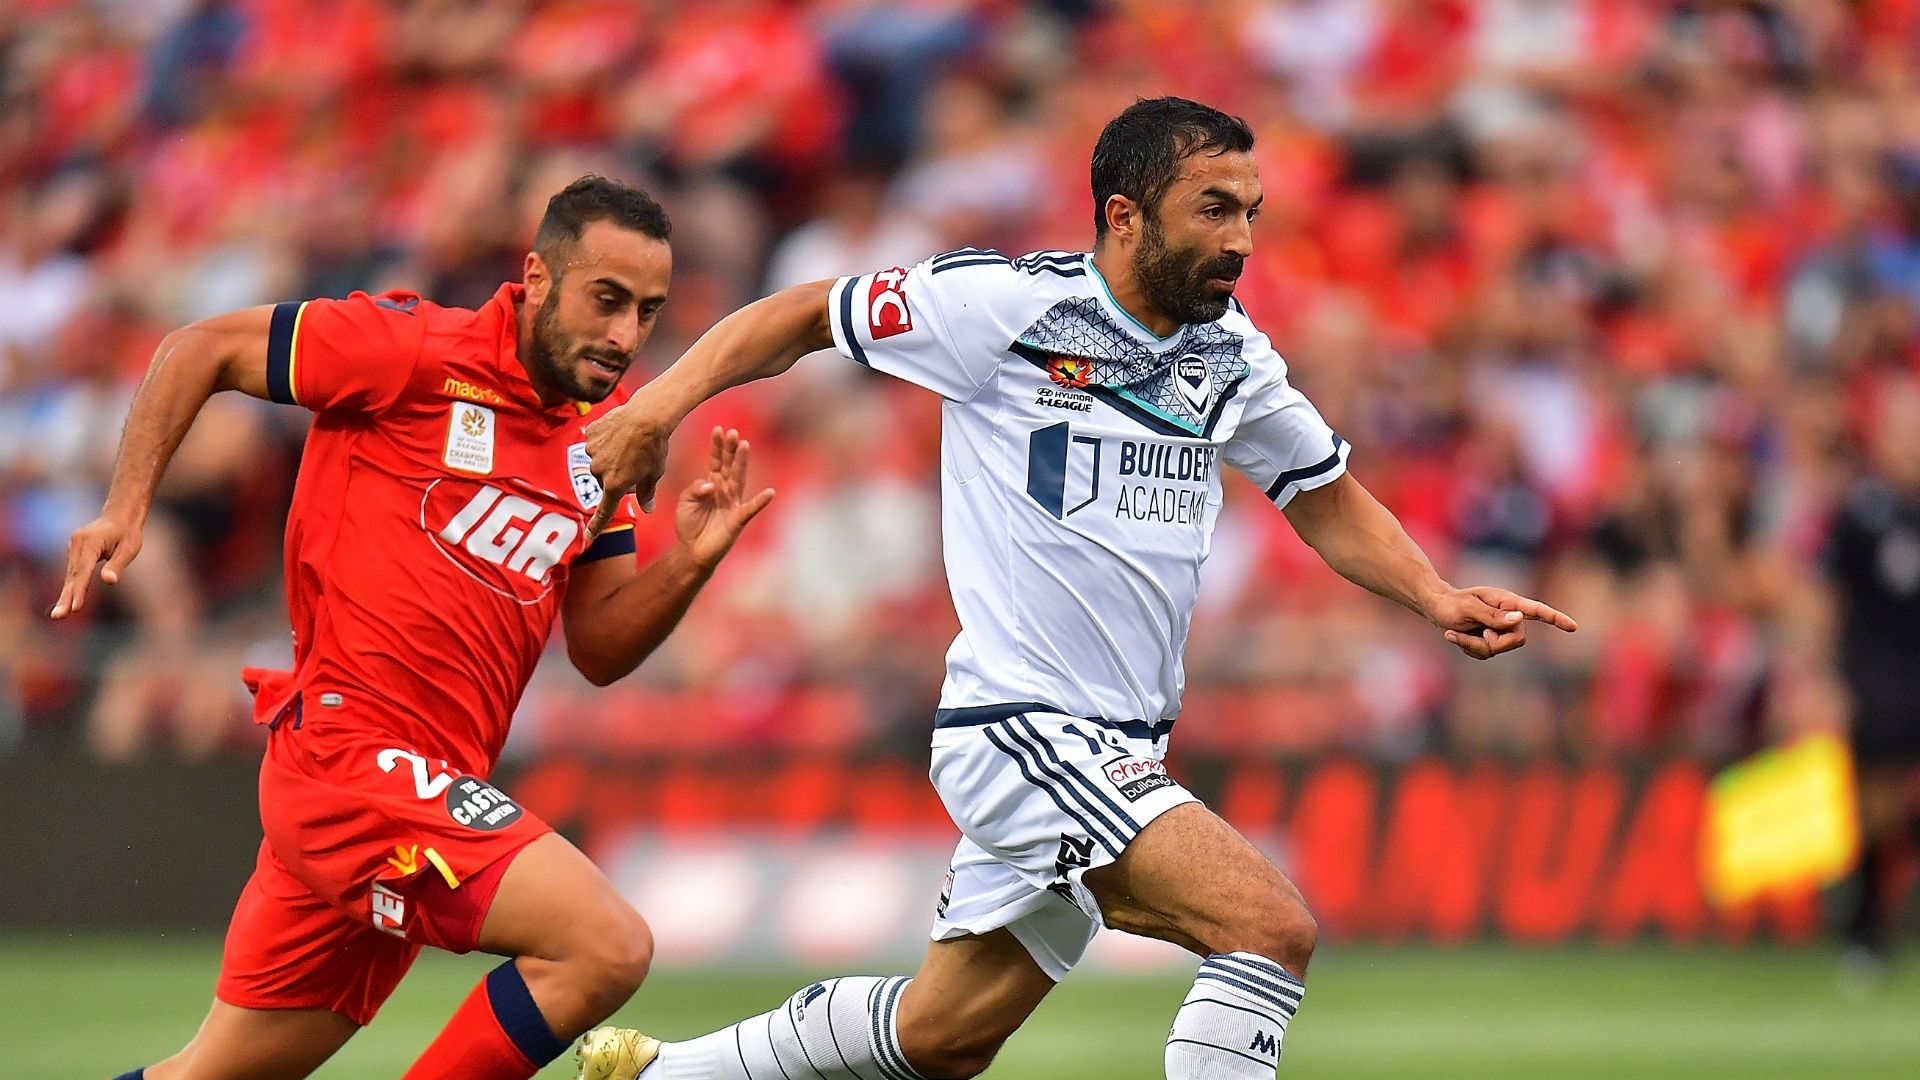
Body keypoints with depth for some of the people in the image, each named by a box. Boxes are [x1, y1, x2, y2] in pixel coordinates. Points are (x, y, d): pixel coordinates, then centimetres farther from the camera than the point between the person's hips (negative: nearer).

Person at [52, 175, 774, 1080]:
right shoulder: (419, 352, -9)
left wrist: (687, 563, -5)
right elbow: (203, 350, -1)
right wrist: (124, 510, -8)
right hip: (353, 756, -8)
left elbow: (600, 648, 13)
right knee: (607, 946, -22)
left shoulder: (599, 438, 12)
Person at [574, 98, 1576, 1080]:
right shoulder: (1005, 302, -11)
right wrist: (657, 406, -10)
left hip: (1119, 756, 8)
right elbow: (804, 315, 0)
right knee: (1273, 925, -24)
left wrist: (1438, 599, 4)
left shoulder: (1230, 352, 8)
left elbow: (1328, 500, 20)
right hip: (1021, 729, -8)